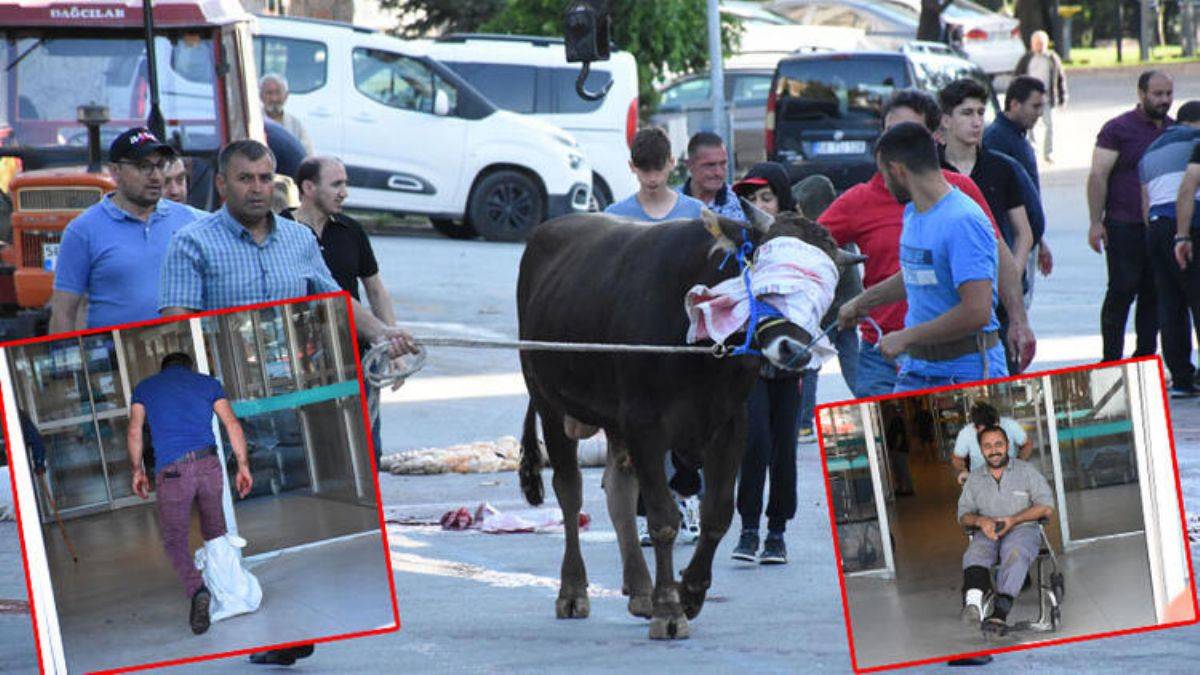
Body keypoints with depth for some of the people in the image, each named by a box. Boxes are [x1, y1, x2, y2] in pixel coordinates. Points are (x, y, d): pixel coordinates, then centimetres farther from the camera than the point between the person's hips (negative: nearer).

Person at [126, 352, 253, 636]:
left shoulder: (145, 388, 17)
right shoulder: (208, 383, 17)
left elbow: (134, 432, 8)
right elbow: (232, 424, 6)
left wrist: (137, 471, 17)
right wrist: (243, 465, 8)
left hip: (171, 470, -2)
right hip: (208, 463, 2)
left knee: (175, 540, 1)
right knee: (216, 532, 19)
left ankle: (197, 590, -23)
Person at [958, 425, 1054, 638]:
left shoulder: (1025, 471, 10)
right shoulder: (975, 477, 19)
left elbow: (1046, 507, 2)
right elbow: (963, 515, 15)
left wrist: (1013, 520, -11)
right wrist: (980, 521, -10)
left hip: (1023, 529, -3)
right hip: (988, 533, 3)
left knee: (1014, 553, -38)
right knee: (975, 553, -33)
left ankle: (999, 613, -56)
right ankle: (973, 601, -61)